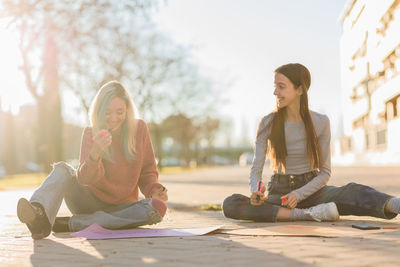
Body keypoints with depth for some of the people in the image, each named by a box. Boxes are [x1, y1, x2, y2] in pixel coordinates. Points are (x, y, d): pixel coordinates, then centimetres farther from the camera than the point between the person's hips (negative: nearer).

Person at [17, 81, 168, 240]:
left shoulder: (139, 129, -4)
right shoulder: (91, 134, -7)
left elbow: (148, 171, 4)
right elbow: (84, 178, -20)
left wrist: (155, 189, -17)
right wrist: (95, 155, -39)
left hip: (121, 207, 1)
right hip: (90, 202, 0)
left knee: (157, 209, -31)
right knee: (62, 170, -22)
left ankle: (72, 223, -33)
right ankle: (39, 215, -54)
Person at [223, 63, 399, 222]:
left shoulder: (320, 122, -4)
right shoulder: (267, 124, -4)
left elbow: (325, 172, -2)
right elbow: (256, 169, -4)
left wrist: (299, 194, -19)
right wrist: (256, 192, -28)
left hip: (310, 189, -1)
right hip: (278, 193, 1)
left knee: (353, 191, -32)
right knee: (230, 204, -29)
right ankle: (307, 214, -34)